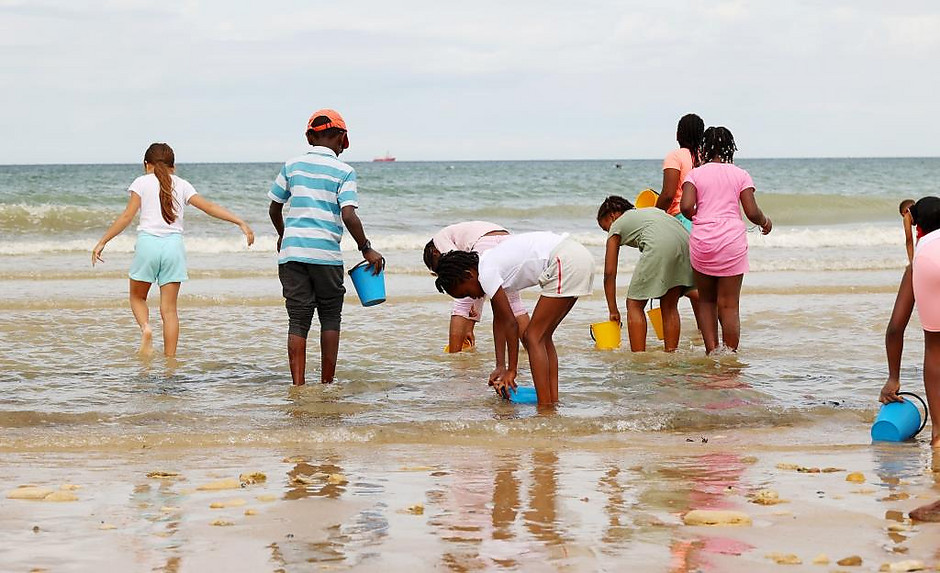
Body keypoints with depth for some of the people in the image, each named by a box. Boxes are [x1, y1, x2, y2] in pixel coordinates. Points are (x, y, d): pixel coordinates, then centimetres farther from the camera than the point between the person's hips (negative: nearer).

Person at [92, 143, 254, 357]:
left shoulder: (142, 182, 7)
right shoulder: (181, 184, 13)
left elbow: (127, 216, 0)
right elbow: (208, 207, 7)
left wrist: (102, 242, 3)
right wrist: (240, 222, 9)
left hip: (148, 243, -2)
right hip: (173, 245, 2)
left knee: (137, 296, 18)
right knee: (169, 308, 5)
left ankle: (145, 327, -11)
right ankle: (170, 359, 1)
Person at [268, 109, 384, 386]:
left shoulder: (292, 165, 9)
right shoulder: (344, 171, -2)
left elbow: (274, 208, 16)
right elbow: (348, 216, -12)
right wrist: (366, 249, -2)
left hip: (291, 252, 3)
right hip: (326, 254, -2)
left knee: (298, 320, 2)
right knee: (330, 318, 12)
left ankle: (298, 385, -5)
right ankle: (327, 384, 14)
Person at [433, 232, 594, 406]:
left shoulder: (487, 273, -9)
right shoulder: (490, 263, 19)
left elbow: (510, 324, -5)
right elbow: (499, 320, 25)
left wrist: (511, 370, 3)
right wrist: (502, 366, 28)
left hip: (565, 264, -10)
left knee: (534, 337, -5)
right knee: (542, 337, 15)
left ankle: (545, 409, -9)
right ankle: (554, 402, 15)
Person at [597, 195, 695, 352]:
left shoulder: (617, 225, 22)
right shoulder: (650, 211, 39)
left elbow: (609, 272, 19)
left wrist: (613, 310, 24)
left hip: (659, 245, -6)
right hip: (685, 240, 6)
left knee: (634, 305, 7)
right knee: (669, 306, 20)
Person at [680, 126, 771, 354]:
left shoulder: (695, 174, 4)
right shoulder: (740, 175, 4)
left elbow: (686, 207, -9)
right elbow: (752, 212, -3)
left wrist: (696, 218, 13)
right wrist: (765, 221, 18)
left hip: (701, 241, 1)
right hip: (732, 241, -1)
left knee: (706, 301, 15)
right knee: (729, 305, 1)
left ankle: (711, 352, 6)